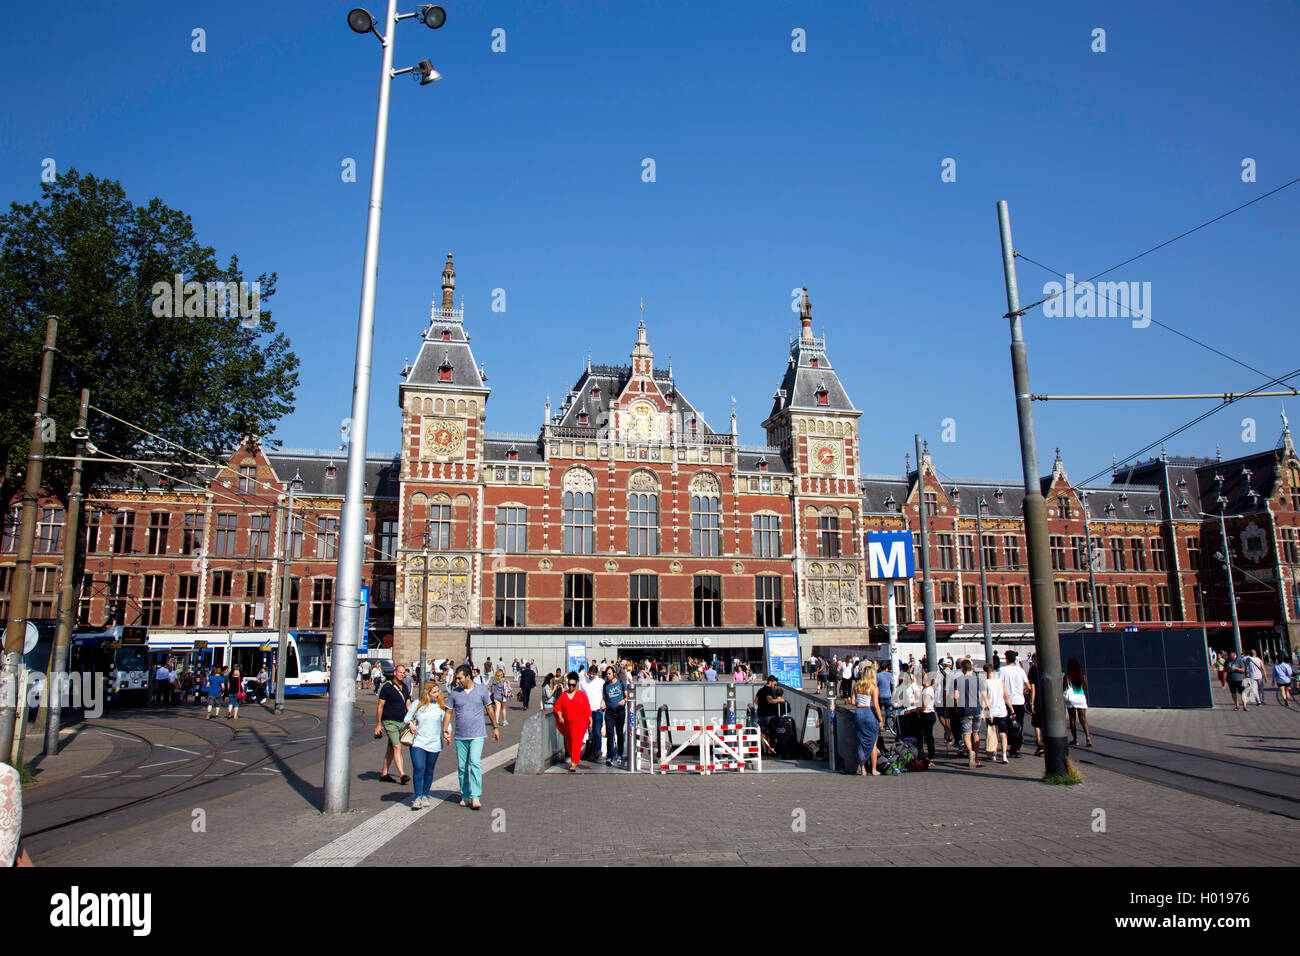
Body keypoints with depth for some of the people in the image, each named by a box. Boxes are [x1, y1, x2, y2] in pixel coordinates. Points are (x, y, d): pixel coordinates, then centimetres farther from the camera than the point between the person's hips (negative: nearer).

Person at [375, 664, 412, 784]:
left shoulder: (404, 687, 10)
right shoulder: (387, 686, -9)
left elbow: (408, 705, 15)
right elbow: (380, 706, -8)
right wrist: (378, 724, -9)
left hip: (402, 722, 6)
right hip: (389, 722, -6)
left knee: (391, 749, 12)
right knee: (397, 747, -14)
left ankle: (384, 774, 20)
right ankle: (402, 775, -18)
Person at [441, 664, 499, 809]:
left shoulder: (481, 690, 0)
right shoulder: (455, 693, 3)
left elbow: (489, 709, 10)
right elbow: (449, 713, 8)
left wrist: (495, 727, 12)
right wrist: (445, 731, -1)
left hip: (477, 735, -3)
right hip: (460, 736, 3)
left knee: (475, 763, -15)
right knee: (462, 767, 7)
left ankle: (475, 797, -14)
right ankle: (465, 796, 21)